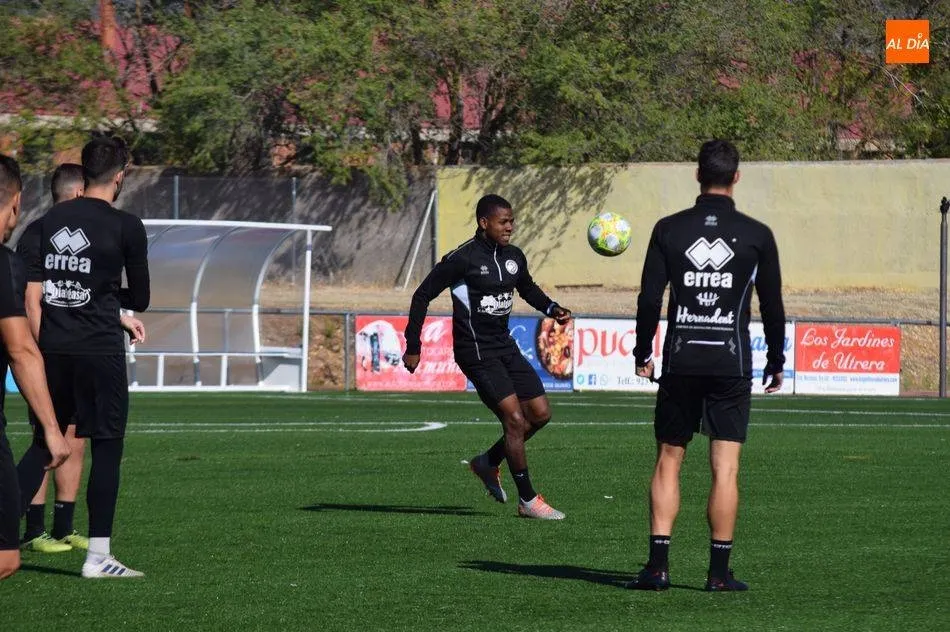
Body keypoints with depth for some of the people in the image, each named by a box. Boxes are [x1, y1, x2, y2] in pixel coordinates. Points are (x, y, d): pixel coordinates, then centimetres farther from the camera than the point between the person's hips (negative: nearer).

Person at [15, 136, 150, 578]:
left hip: (51, 347, 5)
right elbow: (140, 299, 2)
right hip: (100, 350, -5)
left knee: (44, 443, 15)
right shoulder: (126, 227, -5)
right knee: (107, 447, 2)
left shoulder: (49, 220, 8)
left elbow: (28, 288, 7)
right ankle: (98, 555, 1)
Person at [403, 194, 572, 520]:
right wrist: (413, 346, -8)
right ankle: (528, 500, -5)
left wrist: (552, 309, 7)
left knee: (541, 413, 6)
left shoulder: (514, 257, 6)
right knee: (515, 419, -14)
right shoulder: (462, 259, -15)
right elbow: (423, 295, -8)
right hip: (476, 352, -8)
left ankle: (488, 462, 25)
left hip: (504, 346, 8)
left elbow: (528, 288, 27)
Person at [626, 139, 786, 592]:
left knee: (668, 461, 8)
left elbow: (649, 298, 1)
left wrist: (642, 353, 13)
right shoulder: (756, 236, 0)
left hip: (679, 363, 1)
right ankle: (719, 570, -2)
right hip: (732, 363, -1)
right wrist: (776, 362, 16)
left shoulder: (669, 230, 1)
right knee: (725, 468, 0)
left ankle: (658, 565, 0)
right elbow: (772, 305, 4)